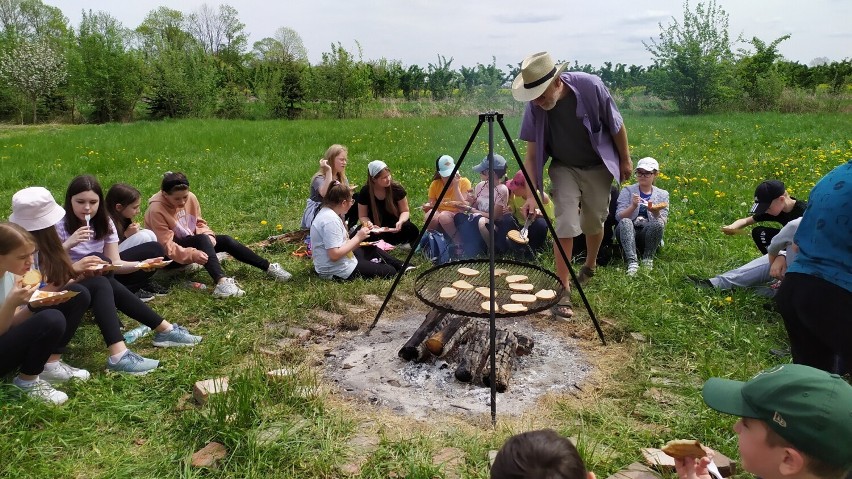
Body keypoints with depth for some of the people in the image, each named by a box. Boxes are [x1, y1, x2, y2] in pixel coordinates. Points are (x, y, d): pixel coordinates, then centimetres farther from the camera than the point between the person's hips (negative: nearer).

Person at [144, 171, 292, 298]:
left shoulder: (190, 198, -8)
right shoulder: (156, 210, -25)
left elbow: (199, 223, 4)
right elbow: (167, 245, -28)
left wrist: (208, 236, -17)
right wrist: (192, 254, -42)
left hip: (191, 243, 6)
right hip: (167, 256, -6)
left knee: (226, 240, -15)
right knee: (202, 240, -33)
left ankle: (268, 267, -15)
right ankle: (221, 281, -54)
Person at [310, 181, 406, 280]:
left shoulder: (327, 212, 6)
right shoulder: (331, 220, -24)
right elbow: (335, 255, -29)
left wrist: (360, 235, -3)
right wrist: (357, 238, -20)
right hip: (337, 271, -11)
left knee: (372, 250, 26)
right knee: (390, 272, -6)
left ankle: (402, 267, 32)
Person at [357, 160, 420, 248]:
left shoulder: (397, 188, -11)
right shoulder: (365, 191, -11)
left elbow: (405, 211, -3)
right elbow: (363, 216, -3)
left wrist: (400, 222, -25)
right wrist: (369, 224, -26)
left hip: (395, 227, 0)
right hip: (377, 229, 0)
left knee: (412, 230, -31)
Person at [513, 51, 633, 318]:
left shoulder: (590, 86, -27)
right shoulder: (534, 108, -22)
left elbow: (616, 125, -12)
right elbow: (531, 154, -15)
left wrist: (625, 160, -3)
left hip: (598, 166, 0)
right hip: (564, 168, 0)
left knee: (594, 221, 10)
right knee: (566, 224, -12)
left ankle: (590, 266, 41)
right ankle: (563, 290, -2)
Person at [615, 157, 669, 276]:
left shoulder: (662, 194, 11)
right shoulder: (627, 190, 7)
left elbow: (663, 223, -1)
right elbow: (619, 217, -5)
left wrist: (656, 213, -22)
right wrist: (633, 206, -22)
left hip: (648, 235, 1)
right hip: (628, 232, 0)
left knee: (657, 224, -31)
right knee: (625, 222, -34)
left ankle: (648, 259, -17)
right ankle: (632, 262, -42)